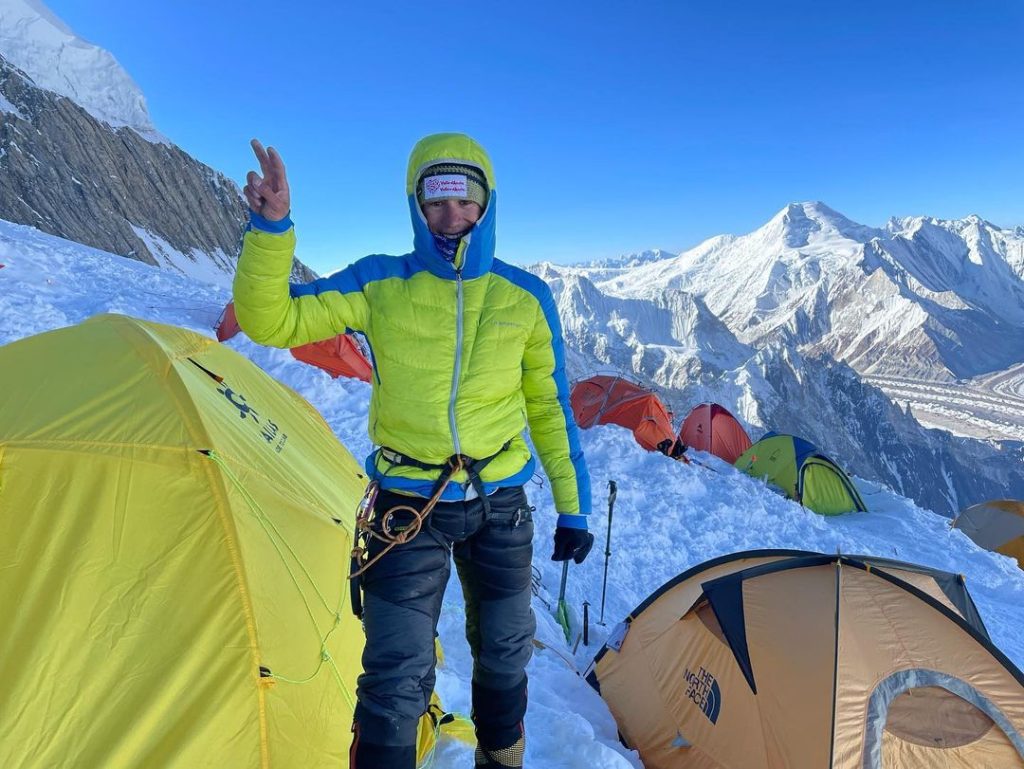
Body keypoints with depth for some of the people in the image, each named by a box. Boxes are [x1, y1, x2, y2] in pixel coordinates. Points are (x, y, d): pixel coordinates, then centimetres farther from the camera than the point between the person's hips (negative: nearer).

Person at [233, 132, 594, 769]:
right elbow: (272, 322, -10)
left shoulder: (527, 297, 0)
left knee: (504, 654, 20)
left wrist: (573, 507, 6)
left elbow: (551, 407, 5)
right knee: (397, 675, -1)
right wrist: (271, 229, -25)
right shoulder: (378, 284, -5)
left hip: (501, 505, 3)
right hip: (408, 506, -2)